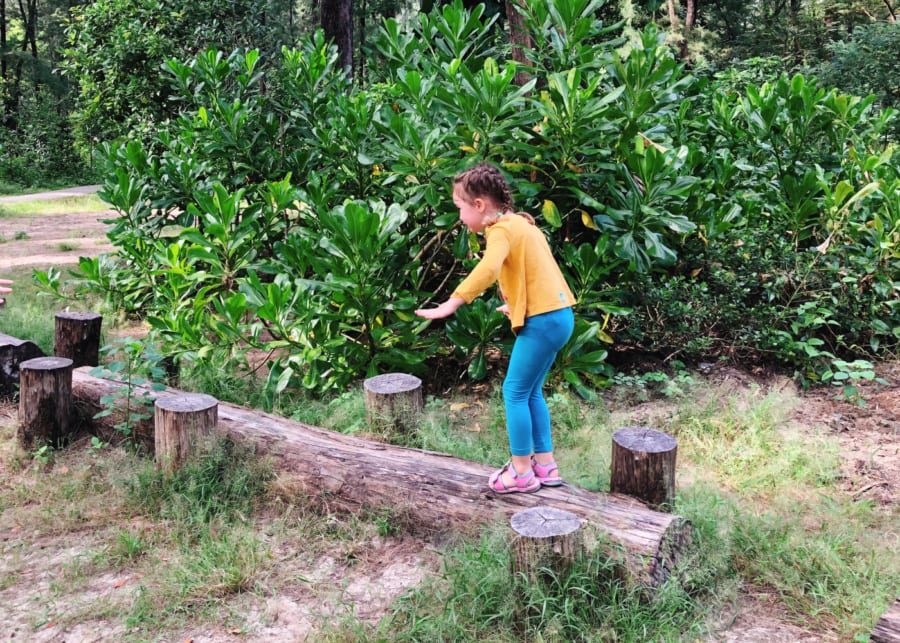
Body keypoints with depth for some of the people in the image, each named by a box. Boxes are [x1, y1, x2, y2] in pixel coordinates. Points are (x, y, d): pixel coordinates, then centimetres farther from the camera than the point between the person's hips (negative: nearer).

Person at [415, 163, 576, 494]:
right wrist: (515, 305, 41)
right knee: (531, 392, 17)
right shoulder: (519, 223, 15)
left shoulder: (502, 230, -14)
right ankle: (545, 465, 23)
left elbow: (488, 269, -35)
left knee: (515, 392, 1)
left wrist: (452, 304, -40)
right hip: (557, 315, 10)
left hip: (543, 320, -10)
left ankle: (521, 471, 10)